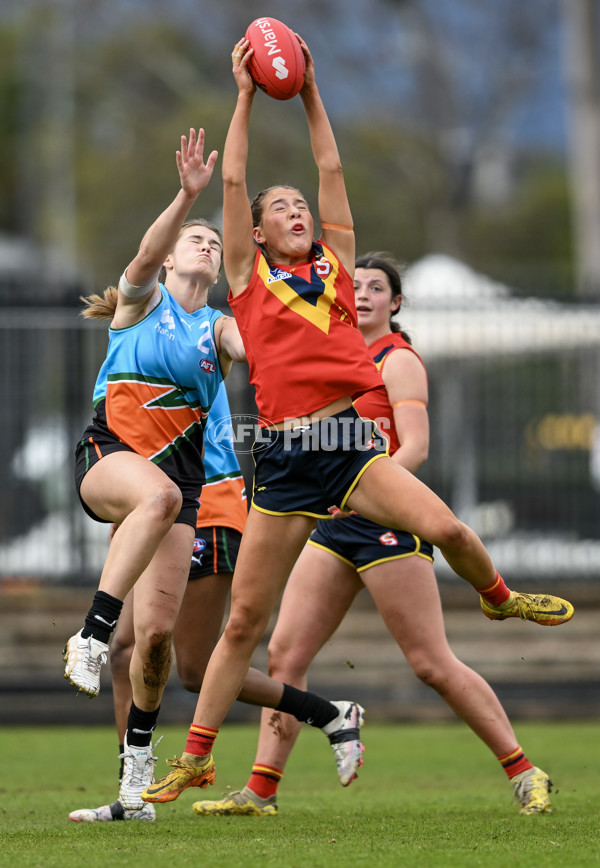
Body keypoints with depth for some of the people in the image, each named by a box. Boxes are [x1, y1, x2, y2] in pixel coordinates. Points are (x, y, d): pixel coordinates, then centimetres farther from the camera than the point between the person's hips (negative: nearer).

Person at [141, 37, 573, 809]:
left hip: (351, 442, 1)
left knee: (442, 526, -23)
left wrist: (310, 93, 19)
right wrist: (246, 95, 10)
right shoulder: (250, 276, 10)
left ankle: (498, 599, 11)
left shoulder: (335, 265, 15)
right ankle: (197, 756, 13)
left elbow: (331, 169, 15)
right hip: (284, 456, -1)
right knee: (245, 618, 2)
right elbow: (232, 179, 6)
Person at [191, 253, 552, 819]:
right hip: (336, 524, 8)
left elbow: (415, 449, -17)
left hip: (388, 522, -8)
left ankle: (524, 773, 1)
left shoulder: (398, 360, -7)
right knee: (285, 653, -1)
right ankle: (261, 792, 2)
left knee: (433, 665, -8)